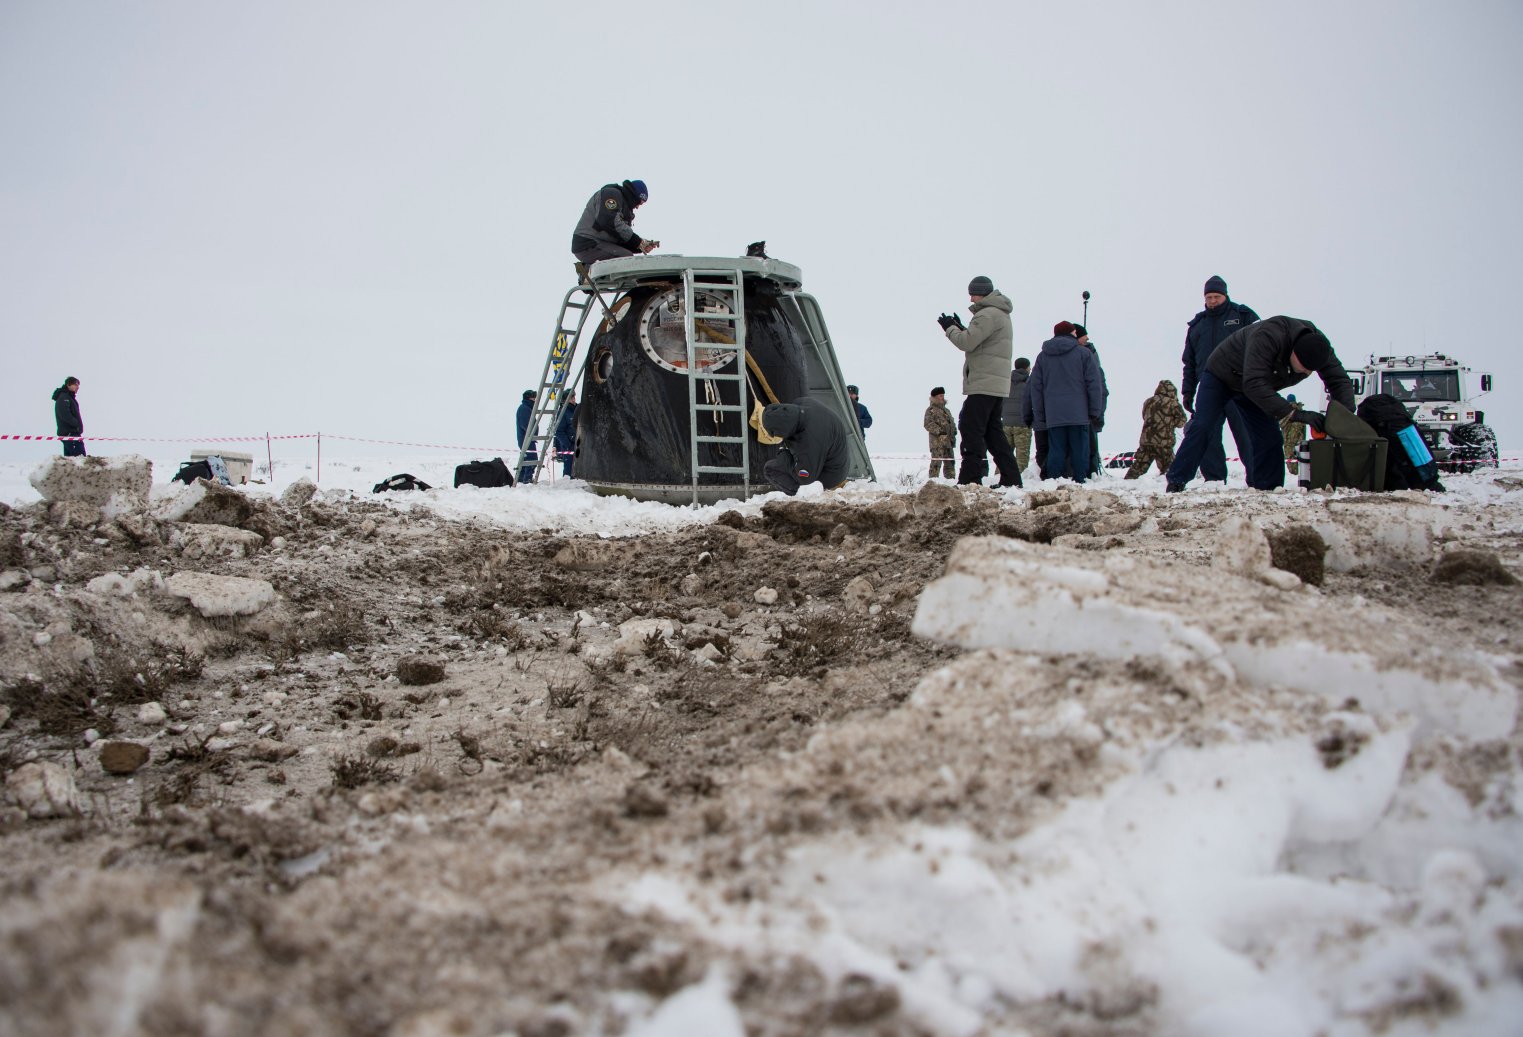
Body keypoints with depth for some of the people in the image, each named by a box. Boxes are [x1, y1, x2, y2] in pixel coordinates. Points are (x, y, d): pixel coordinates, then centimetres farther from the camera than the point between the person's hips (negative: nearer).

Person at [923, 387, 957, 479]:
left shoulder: (947, 410, 22)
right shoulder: (931, 410, -3)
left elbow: (952, 423, 28)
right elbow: (928, 424, -13)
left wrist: (954, 432, 9)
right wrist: (939, 431, -22)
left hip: (948, 440, 8)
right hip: (937, 441, -8)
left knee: (950, 462, 11)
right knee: (936, 461, -13)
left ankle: (951, 478, 16)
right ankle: (933, 478, -13)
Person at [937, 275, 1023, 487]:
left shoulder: (988, 314, -12)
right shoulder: (1000, 314, 22)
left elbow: (967, 342, -18)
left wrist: (950, 328, -2)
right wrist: (959, 328, 13)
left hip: (984, 383, -10)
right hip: (996, 384, 10)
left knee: (971, 428, -10)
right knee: (992, 431, 13)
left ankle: (970, 479, -14)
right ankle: (1011, 478, 12)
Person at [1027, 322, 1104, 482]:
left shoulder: (1043, 356, 13)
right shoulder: (1084, 353, 3)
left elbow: (1035, 388, 13)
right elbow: (1094, 384, 0)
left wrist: (1040, 417, 16)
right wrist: (1095, 411, 4)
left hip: (1053, 416, 3)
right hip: (1079, 414, -3)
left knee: (1056, 451, 1)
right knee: (1079, 450, -1)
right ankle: (1080, 480, -5)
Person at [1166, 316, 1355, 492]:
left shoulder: (1318, 346, -24)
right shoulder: (1267, 336, -44)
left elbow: (1339, 379, -19)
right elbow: (1254, 384, -49)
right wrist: (1295, 413, -52)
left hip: (1256, 388, 6)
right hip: (1221, 375, -6)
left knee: (1270, 438, -5)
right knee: (1203, 427, -17)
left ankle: (1267, 489, 1)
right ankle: (1176, 482, -12)